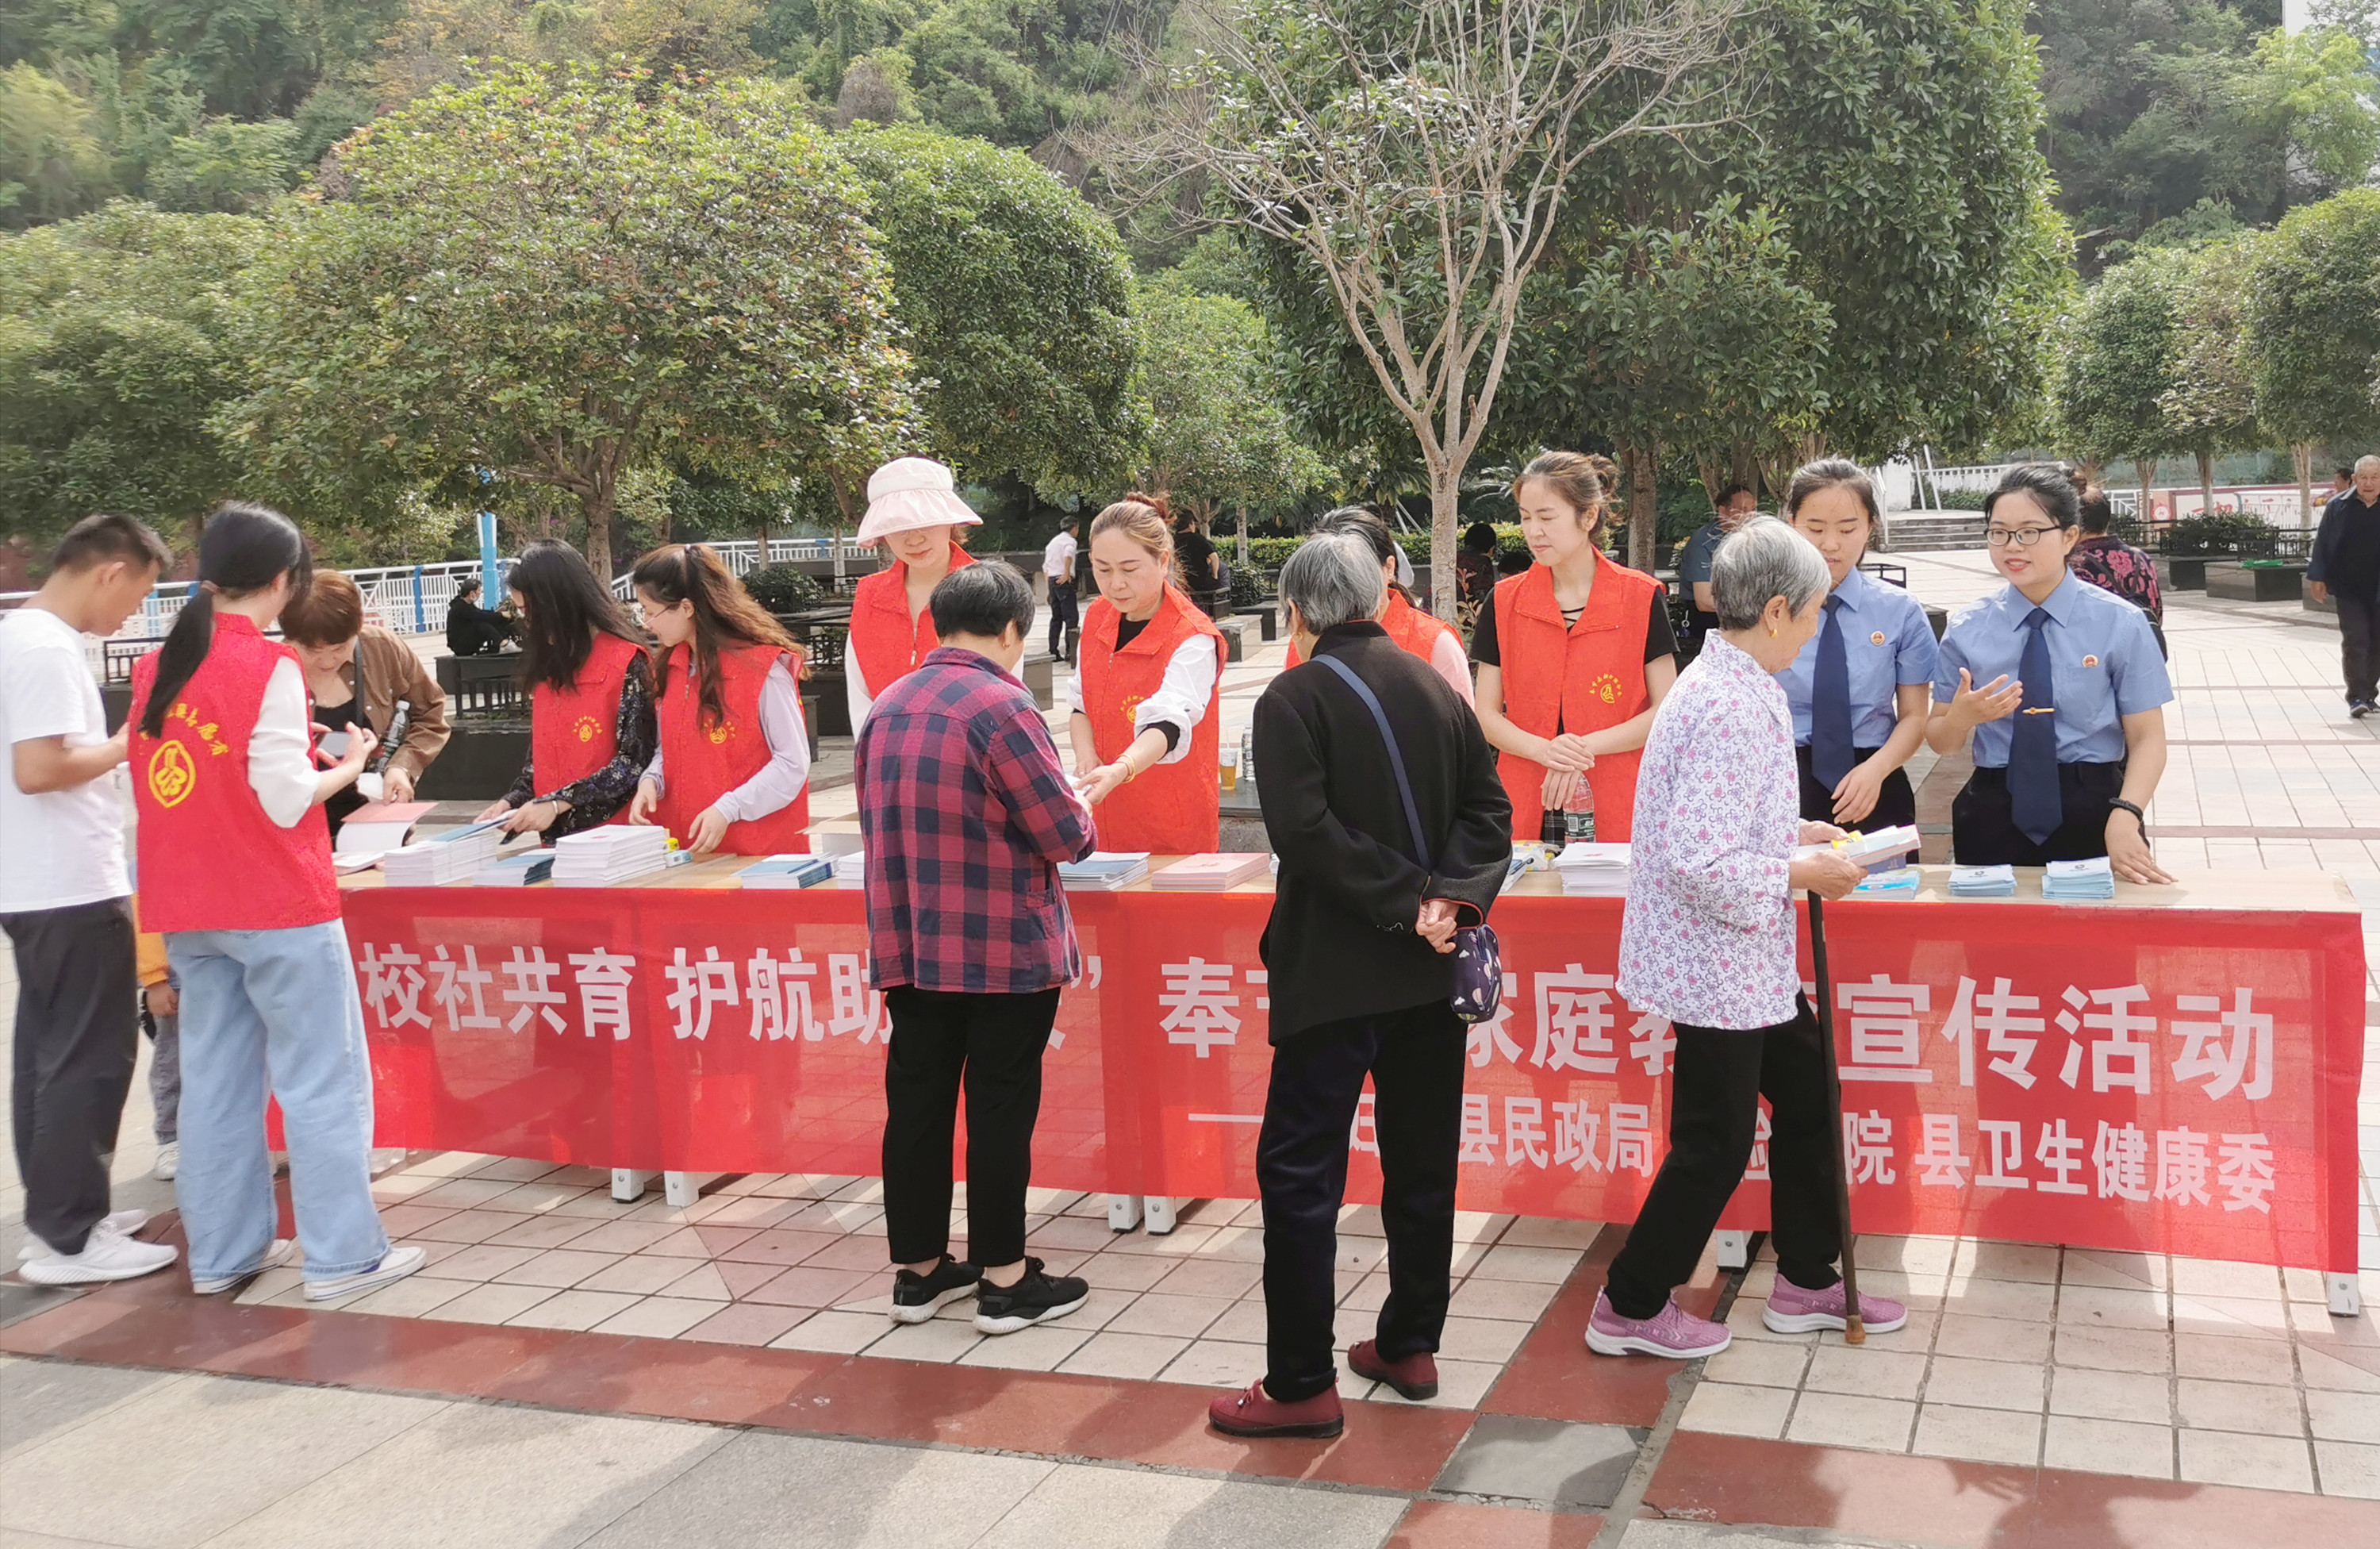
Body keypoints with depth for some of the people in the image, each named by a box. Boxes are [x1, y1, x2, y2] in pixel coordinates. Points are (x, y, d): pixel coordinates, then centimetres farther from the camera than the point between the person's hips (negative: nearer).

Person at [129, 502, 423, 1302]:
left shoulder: (155, 668, 7)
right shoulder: (269, 667, -13)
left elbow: (164, 786, 11)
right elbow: (286, 800, -16)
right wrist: (347, 769, 2)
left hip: (188, 913, 7)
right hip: (278, 906, -7)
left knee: (214, 1078, 14)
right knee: (323, 1081, 1)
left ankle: (222, 1251, 21)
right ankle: (341, 1257, 3)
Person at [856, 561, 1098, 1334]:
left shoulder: (887, 706, 6)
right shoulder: (1002, 707, -16)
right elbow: (1067, 838, -14)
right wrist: (1078, 817, 7)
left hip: (906, 946, 6)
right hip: (1004, 951, -6)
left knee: (916, 1102, 12)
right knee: (1000, 1109, 4)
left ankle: (918, 1270, 23)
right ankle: (1004, 1280, 12)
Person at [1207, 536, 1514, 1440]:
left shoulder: (1292, 701, -10)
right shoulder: (1438, 690, 9)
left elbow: (1306, 831, -20)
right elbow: (1489, 808, 2)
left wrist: (1408, 902, -16)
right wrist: (1453, 896, -9)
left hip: (1334, 974, -6)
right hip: (1431, 972, 6)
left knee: (1299, 1170, -1)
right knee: (1422, 1162, 15)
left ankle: (1302, 1384, 1)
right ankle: (1410, 1347, 25)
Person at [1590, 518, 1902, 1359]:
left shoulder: (1729, 684, 7)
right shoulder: (1733, 708, -26)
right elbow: (1701, 864, -30)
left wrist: (1794, 833, 11)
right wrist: (1802, 874, -18)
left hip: (1748, 963, 10)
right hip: (1718, 968, -10)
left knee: (1806, 1099, 20)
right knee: (1715, 1142, 3)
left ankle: (1807, 1280, 35)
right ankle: (1631, 1307, 19)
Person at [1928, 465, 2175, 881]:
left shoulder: (2121, 624, -1)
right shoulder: (1967, 628, 3)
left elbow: (2147, 738, -5)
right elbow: (1940, 742, 7)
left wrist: (2125, 816, -22)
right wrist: (1962, 715, -16)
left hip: (2092, 815, -1)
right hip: (1994, 817, 1)